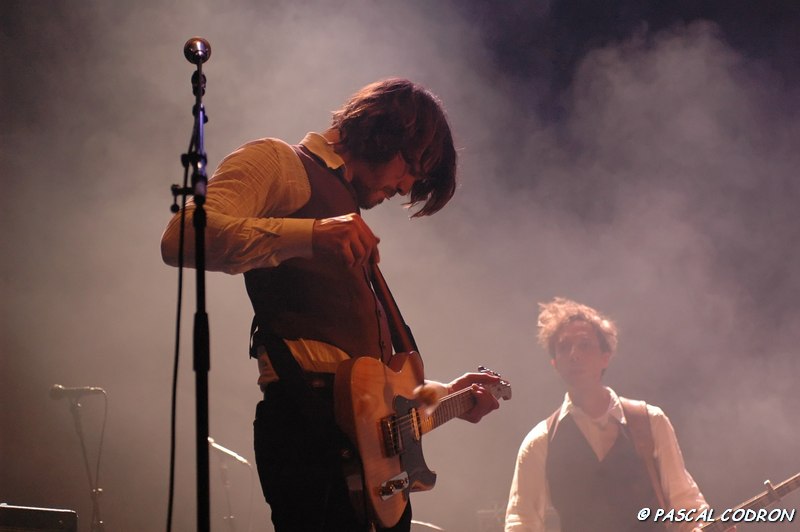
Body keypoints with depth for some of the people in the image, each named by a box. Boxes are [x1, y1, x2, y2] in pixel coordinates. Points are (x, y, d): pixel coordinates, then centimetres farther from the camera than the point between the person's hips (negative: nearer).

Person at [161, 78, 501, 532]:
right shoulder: (278, 163, 5)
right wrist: (310, 235, -23)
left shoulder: (347, 206, 31)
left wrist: (441, 394, 22)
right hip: (308, 421, -9)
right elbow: (181, 237, -16)